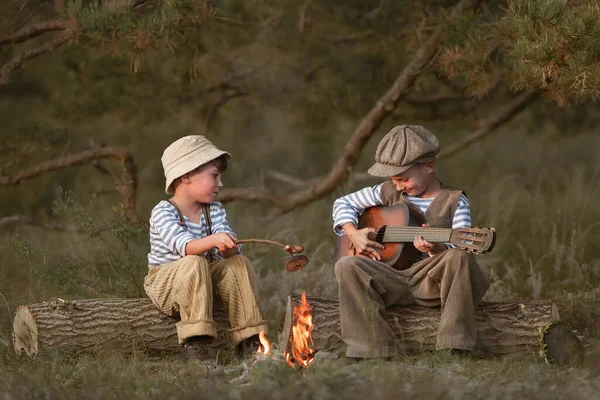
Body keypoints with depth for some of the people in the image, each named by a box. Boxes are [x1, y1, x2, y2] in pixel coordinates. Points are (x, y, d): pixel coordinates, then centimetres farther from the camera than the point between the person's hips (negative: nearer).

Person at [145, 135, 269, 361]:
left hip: (203, 281, 6)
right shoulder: (163, 213, -15)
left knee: (238, 263, -17)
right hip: (165, 282, -6)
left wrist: (228, 248, -34)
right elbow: (182, 245, -34)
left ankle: (247, 338, -16)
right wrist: (212, 241, -51)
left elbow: (230, 250, -9)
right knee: (194, 263, -35)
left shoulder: (214, 211, 5)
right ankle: (194, 342, -38)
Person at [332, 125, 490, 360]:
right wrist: (353, 234, 3)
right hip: (391, 281, 3)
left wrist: (437, 249, -30)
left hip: (433, 281, -3)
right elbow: (344, 203, 23)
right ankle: (372, 352, -31)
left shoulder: (454, 201, 2)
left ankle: (455, 351, -37)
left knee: (460, 258, -36)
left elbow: (459, 250, -7)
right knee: (346, 266, -25)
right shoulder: (389, 193, 13)